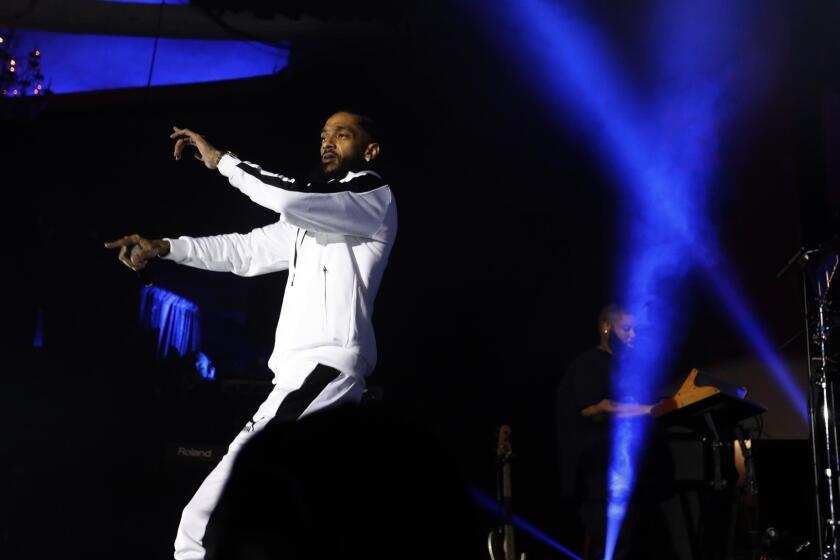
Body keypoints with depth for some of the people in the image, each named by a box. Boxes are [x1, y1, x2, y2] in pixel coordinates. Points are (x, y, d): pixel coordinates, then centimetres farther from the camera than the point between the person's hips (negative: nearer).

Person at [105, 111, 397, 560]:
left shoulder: (374, 197, 1)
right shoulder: (311, 216, 28)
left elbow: (291, 198, -16)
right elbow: (246, 251, 25)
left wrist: (221, 160, -6)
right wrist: (162, 247, 15)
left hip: (326, 367, -10)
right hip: (304, 372, 10)